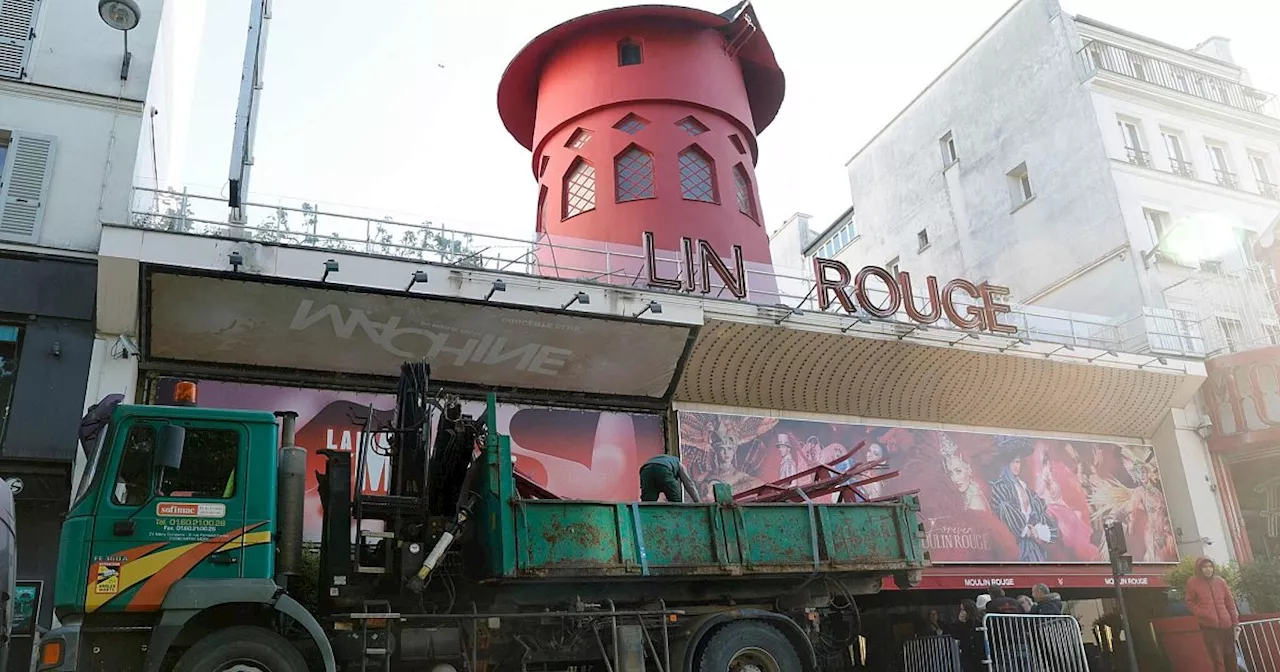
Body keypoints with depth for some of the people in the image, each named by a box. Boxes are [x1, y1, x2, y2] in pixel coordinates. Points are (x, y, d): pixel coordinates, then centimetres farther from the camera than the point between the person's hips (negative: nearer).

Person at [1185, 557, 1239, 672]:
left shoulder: (1220, 581, 7)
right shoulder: (1192, 582, -1)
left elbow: (1230, 603, 11)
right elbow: (1190, 602, 5)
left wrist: (1235, 623, 8)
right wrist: (1202, 614, -10)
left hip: (1226, 625, 4)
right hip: (1209, 626, -3)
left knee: (1230, 659, 11)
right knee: (1218, 659, -7)